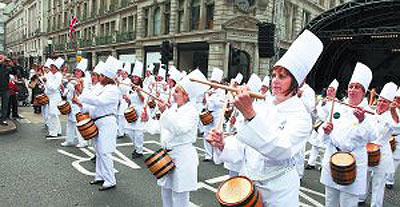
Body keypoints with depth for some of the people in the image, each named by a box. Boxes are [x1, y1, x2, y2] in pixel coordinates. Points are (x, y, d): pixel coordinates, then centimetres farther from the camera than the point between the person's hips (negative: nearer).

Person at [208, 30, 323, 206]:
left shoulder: (301, 117, -14)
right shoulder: (261, 107, 1)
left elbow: (281, 151, -32)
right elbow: (241, 148, 4)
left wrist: (250, 114, -39)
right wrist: (223, 145, -16)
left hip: (277, 192, -4)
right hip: (246, 184, 4)